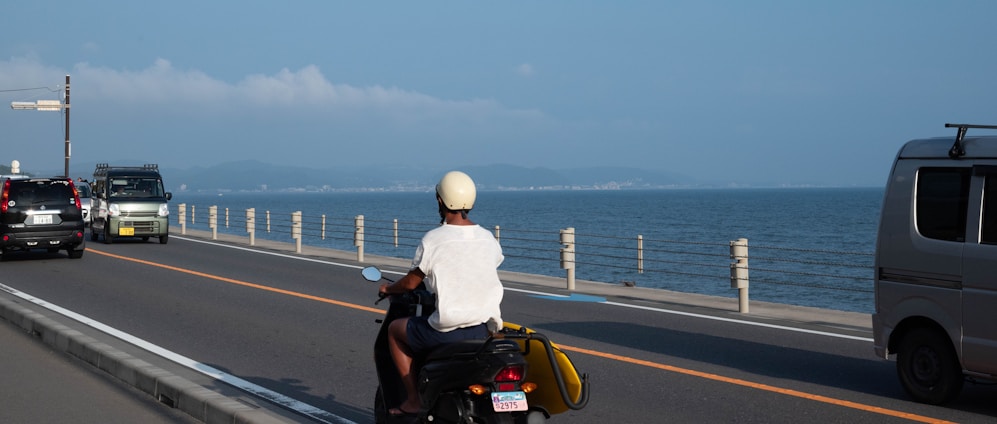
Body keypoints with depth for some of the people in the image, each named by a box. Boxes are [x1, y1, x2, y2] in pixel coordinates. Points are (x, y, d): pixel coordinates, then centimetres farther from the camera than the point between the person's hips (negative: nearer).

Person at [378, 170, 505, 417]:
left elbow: (411, 283, 0)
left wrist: (388, 289, 22)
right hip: (485, 329, 5)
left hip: (447, 329, -5)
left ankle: (413, 400, 18)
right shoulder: (488, 239, 4)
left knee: (394, 330, 22)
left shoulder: (432, 239, -10)